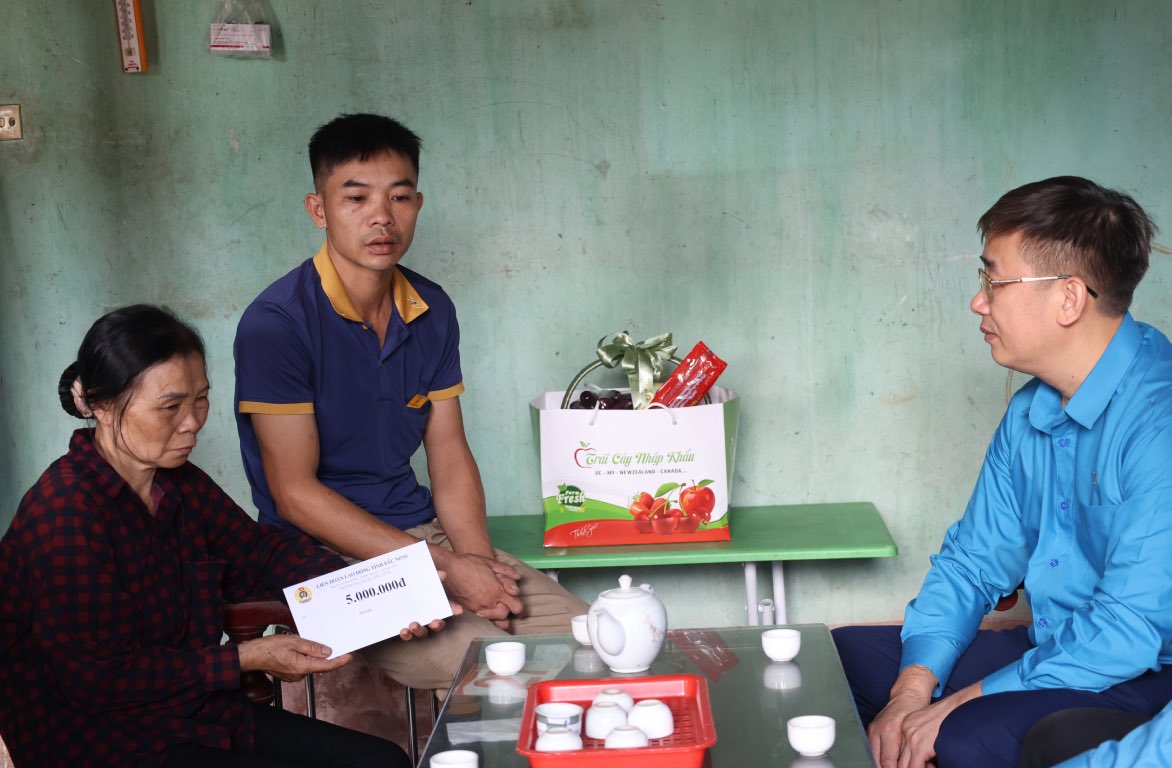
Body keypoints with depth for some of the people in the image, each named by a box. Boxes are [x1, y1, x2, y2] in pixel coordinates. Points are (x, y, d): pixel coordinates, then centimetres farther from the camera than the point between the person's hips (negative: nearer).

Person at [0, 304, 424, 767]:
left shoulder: (179, 485, 4)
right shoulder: (64, 515, -23)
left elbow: (261, 552, 10)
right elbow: (100, 676, -21)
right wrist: (243, 660, -19)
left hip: (196, 711, 9)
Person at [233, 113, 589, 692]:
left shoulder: (431, 311, 7)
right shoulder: (276, 324, -14)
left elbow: (449, 455, 10)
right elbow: (296, 493, -16)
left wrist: (476, 558, -10)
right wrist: (443, 570, -19)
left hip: (424, 530, 7)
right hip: (327, 558, -6)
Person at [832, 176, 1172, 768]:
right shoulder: (1029, 413, 7)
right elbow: (973, 562, 10)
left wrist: (957, 705, -21)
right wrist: (913, 688, -7)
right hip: (1050, 649, 8)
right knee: (842, 655, 3)